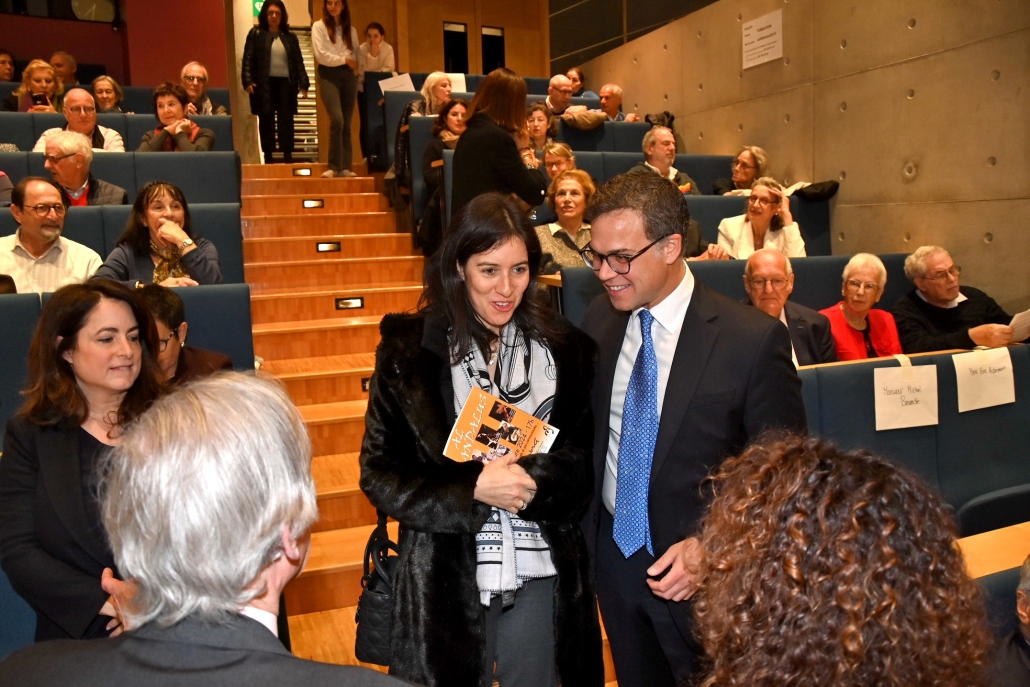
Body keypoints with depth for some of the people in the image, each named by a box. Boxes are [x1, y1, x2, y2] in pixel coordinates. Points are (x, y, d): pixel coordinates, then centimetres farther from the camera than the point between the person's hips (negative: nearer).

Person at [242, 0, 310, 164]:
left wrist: (303, 83, 2)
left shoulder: (290, 37, 13)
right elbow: (248, 59, 1)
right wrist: (248, 81, -11)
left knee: (286, 121, -1)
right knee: (266, 121, 1)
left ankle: (288, 158, 2)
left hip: (286, 83, 2)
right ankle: (268, 159, 6)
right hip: (264, 84, -2)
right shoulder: (256, 34, 6)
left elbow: (298, 62, 13)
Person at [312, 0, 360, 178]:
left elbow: (356, 55, 14)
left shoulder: (351, 30, 16)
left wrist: (355, 67, -4)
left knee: (346, 124, 2)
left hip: (348, 76, 4)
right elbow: (321, 55, -6)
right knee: (337, 119, -20)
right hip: (329, 75, -4)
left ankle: (345, 167, 7)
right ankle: (334, 167, -15)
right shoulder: (319, 26, 4)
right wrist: (344, 60, -4)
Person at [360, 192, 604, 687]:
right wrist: (472, 489, -19)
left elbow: (582, 455, 2)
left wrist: (533, 482, -17)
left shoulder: (561, 348, 1)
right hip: (446, 580, -2)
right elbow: (380, 473, -7)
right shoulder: (409, 349, -7)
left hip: (540, 575, 2)